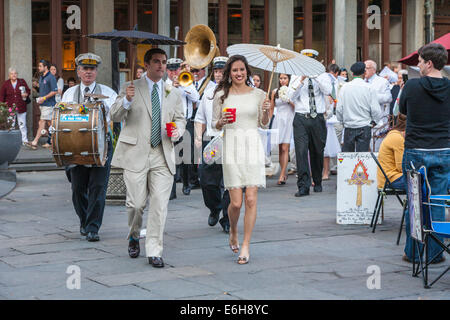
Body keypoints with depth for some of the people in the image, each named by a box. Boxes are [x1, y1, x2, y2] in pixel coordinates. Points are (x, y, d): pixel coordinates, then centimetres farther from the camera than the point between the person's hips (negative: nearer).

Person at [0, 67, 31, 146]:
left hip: (21, 108, 0)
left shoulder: (22, 82, 3)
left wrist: (26, 94, -10)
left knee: (22, 124, 3)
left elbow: (28, 90, 13)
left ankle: (25, 140, 10)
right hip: (10, 108, 0)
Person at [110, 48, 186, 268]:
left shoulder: (173, 94, 15)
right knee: (136, 204, 0)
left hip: (163, 156, 2)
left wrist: (178, 130, 0)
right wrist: (126, 100, -23)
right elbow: (115, 116, -2)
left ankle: (154, 252, 2)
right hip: (136, 154, -2)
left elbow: (180, 118, 24)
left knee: (160, 204, -5)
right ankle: (134, 236, 30)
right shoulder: (131, 88, 5)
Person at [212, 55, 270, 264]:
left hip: (253, 146, 1)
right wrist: (222, 122, -11)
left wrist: (266, 111, -7)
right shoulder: (221, 95, 4)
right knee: (236, 202, -4)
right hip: (232, 147, -1)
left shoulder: (258, 94, 6)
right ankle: (233, 232, 28)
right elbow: (214, 125, 11)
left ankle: (245, 246, 5)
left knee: (251, 200, -5)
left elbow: (264, 125, 13)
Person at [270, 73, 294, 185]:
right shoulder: (275, 92, 10)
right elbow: (271, 108, 16)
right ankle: (284, 174, 13)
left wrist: (289, 100, -13)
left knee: (285, 148, -10)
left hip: (289, 120, -3)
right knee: (280, 149, 3)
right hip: (278, 120, 3)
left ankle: (282, 176, -10)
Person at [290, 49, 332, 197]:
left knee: (317, 152, 9)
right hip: (301, 119, -1)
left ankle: (317, 183, 26)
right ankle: (303, 186, -14)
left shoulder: (323, 76, 7)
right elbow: (292, 97, -3)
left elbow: (327, 91, -12)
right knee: (301, 150, -12)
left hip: (318, 118, 1)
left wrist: (315, 76, -16)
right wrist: (301, 80, -13)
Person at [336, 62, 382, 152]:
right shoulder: (369, 88, -6)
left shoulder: (344, 88, -1)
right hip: (364, 127, -1)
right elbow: (375, 110, -5)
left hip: (348, 126, 2)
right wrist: (374, 121, 13)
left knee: (346, 153, 8)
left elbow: (339, 109, 1)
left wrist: (342, 121, 18)